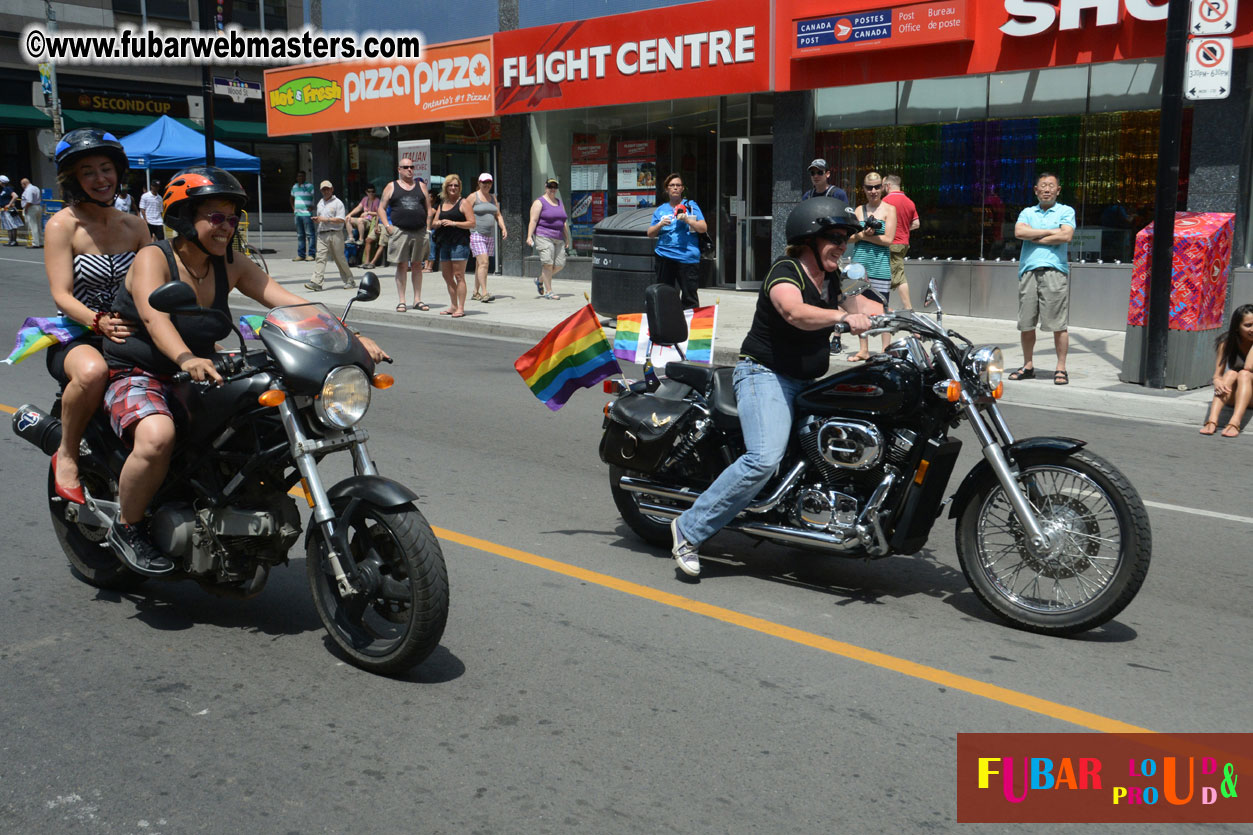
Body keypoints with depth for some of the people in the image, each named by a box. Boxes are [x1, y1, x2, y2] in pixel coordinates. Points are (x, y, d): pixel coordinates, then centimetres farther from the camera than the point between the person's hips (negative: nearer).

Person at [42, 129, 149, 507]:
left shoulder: (135, 226, 12)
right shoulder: (63, 225, -4)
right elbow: (61, 296, -14)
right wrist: (98, 322, -33)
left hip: (130, 334, 5)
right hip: (74, 338, -4)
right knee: (92, 372, -40)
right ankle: (66, 454, -13)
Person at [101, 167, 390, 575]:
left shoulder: (231, 266, 4)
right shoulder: (153, 259, -12)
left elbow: (290, 302, -5)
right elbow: (153, 315, -32)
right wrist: (186, 358, -53)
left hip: (199, 379, 6)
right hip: (136, 377, -6)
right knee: (157, 437, -35)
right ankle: (126, 527, -9)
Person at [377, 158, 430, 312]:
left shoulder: (421, 186, 13)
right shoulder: (391, 187, 8)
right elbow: (381, 208, 7)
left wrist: (428, 226, 3)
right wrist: (387, 226, -6)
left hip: (419, 232, 2)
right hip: (399, 232, -2)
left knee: (417, 266, 6)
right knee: (401, 266, -1)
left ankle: (417, 300, 12)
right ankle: (401, 301, 4)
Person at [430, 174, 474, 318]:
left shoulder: (463, 202, -1)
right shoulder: (442, 204, 19)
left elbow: (472, 223, -8)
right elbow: (433, 223, 21)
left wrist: (453, 223, -16)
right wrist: (438, 223, -2)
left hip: (459, 242, -7)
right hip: (445, 243, 7)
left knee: (459, 275, -9)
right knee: (447, 275, 10)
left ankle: (461, 308, -7)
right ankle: (453, 306, 19)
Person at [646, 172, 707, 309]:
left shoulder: (691, 206, 10)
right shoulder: (660, 210, 17)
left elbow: (703, 228, 2)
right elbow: (650, 234, 15)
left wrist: (687, 220, -12)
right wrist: (660, 224, -4)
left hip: (688, 257, -3)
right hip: (664, 257, 3)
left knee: (690, 297, -4)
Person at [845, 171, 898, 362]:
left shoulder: (889, 209, 2)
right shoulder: (860, 209, 14)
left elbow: (888, 239, -7)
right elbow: (849, 237, 8)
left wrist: (862, 236, -8)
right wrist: (863, 234, -12)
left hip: (880, 263, -4)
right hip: (860, 261, 4)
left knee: (881, 309, -5)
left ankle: (886, 350, 1)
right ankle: (863, 350, 14)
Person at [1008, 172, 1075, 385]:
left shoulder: (1066, 211, 11)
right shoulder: (1027, 213, 18)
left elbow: (1066, 236, -8)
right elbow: (1019, 232, -2)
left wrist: (1034, 238, -2)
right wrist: (1050, 232, -4)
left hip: (1055, 271, -3)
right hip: (1028, 270, 3)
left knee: (1059, 324, -5)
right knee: (1026, 324, 4)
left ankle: (1061, 368, -1)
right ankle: (1028, 365, 15)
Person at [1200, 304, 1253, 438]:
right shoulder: (1227, 343, -4)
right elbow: (1217, 374, -9)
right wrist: (1217, 382, -33)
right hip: (1231, 397, 2)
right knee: (1231, 374, -28)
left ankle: (1235, 423, -51)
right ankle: (1212, 420, -46)